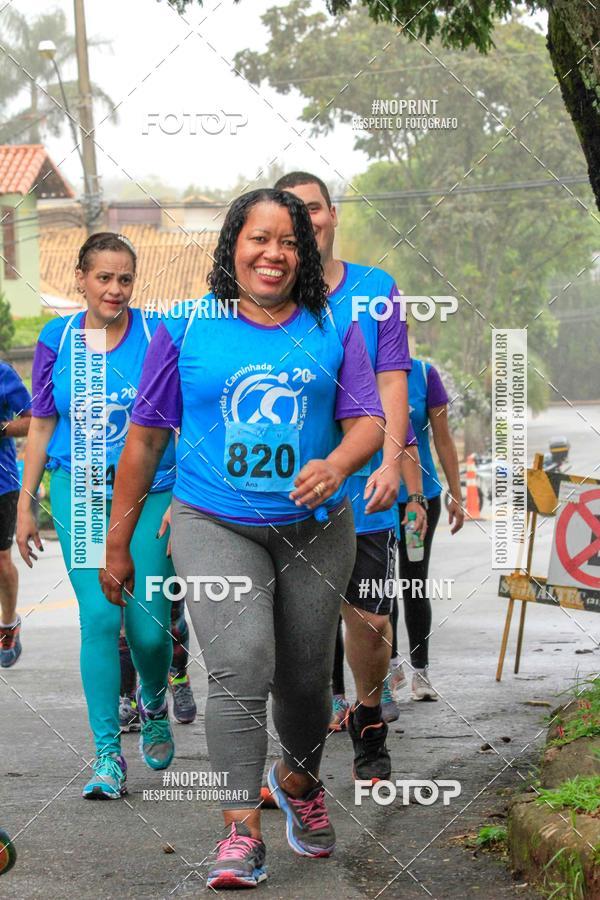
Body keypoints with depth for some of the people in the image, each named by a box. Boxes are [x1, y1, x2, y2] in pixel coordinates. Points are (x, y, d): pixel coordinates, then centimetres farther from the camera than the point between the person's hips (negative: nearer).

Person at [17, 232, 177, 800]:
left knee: (148, 627, -2)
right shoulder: (56, 341, 4)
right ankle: (108, 756, -3)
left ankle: (154, 705, 33)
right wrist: (25, 504, 10)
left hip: (149, 492, -1)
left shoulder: (157, 334, -2)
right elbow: (42, 428, 11)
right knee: (99, 617, -10)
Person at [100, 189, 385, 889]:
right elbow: (145, 438, 5)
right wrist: (117, 544, 6)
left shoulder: (332, 331, 5)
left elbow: (369, 421, 2)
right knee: (241, 668, -20)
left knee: (304, 676, 12)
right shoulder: (186, 330, 1)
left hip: (314, 529, 2)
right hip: (216, 527, -2)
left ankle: (298, 781, 42)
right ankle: (241, 831, -17)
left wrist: (337, 464, -22)